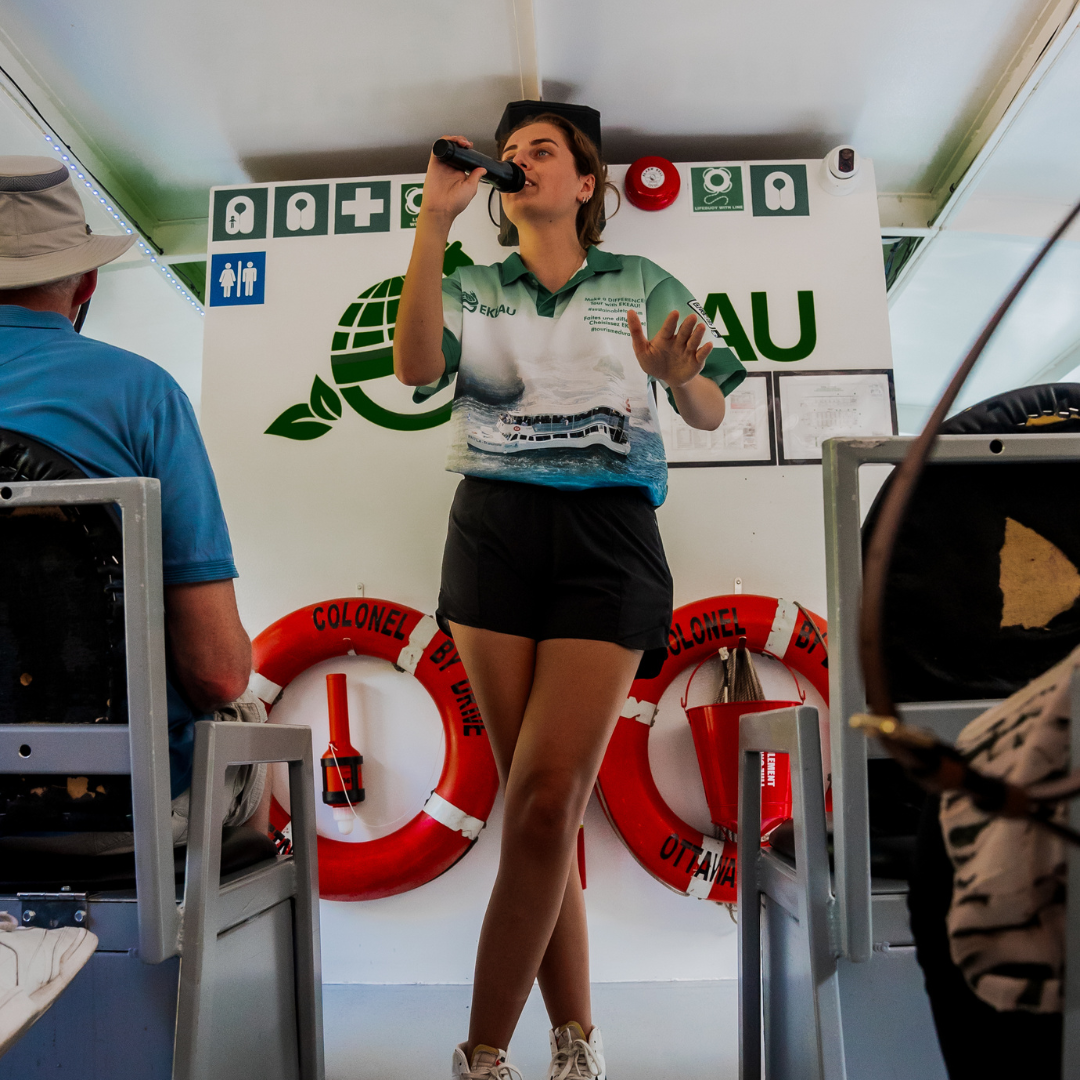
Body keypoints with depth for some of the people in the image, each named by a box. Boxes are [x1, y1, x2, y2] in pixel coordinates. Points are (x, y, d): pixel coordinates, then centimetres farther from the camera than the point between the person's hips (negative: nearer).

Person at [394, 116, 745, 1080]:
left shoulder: (642, 285, 16)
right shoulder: (474, 289, 17)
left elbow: (711, 415, 9)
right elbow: (415, 367, -4)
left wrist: (676, 375, -14)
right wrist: (434, 222, -7)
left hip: (608, 532, -1)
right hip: (496, 530, 2)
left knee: (547, 796, -11)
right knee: (538, 800, 2)